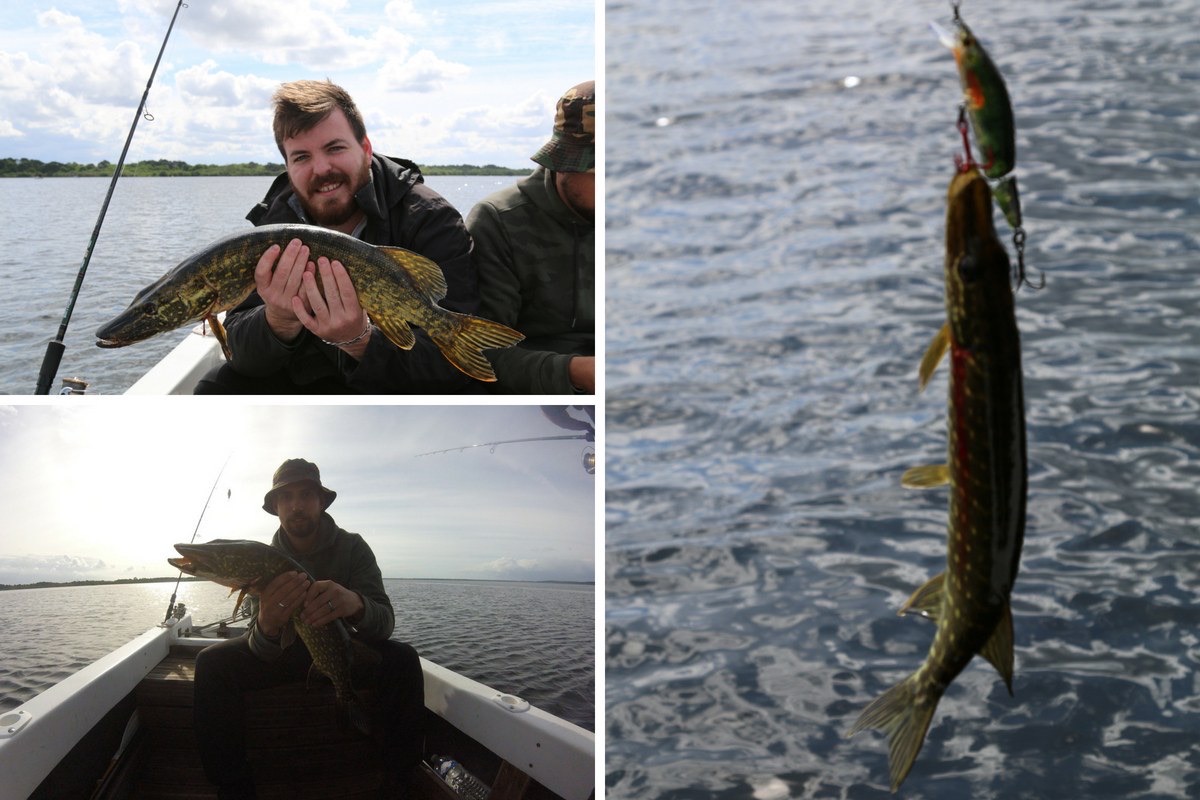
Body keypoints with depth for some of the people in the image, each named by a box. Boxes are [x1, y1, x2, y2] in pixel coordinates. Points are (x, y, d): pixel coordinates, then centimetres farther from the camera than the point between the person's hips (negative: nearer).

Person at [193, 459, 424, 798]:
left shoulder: (353, 548, -16)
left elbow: (384, 623, -29)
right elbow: (262, 652, -22)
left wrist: (356, 604, -56)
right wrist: (267, 626, -51)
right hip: (283, 650, 1)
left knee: (403, 659, -29)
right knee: (211, 663, -24)